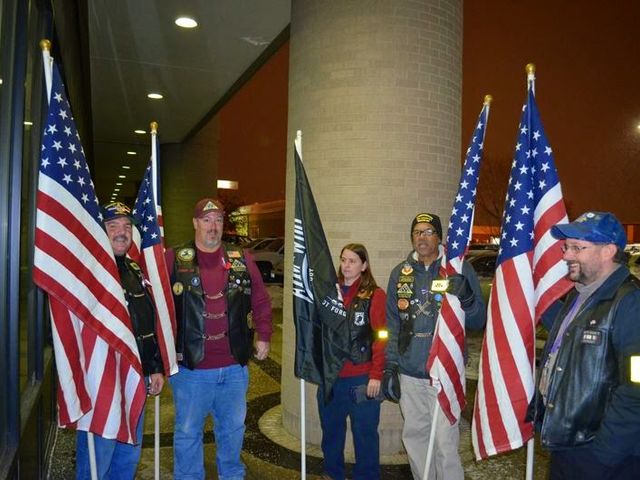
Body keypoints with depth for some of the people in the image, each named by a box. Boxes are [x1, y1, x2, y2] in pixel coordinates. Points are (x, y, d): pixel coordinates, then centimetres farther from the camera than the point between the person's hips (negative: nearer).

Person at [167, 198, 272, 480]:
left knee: (233, 427, 20)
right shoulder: (174, 260, -4)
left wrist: (264, 336, 7)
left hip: (234, 366, 3)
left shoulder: (241, 260, 4)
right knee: (188, 431, 12)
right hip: (190, 366, -3)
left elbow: (261, 300, 10)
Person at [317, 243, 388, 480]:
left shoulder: (375, 295, -8)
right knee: (331, 430, 20)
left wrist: (376, 375, -14)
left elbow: (381, 337, -11)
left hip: (361, 378, -5)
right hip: (330, 375, 5)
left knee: (365, 432, 9)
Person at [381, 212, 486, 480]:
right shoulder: (400, 273, 6)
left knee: (445, 440, -6)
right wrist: (389, 367, 7)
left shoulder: (459, 269, -3)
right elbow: (393, 325, 11)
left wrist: (467, 300, -23)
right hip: (408, 373, 4)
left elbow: (478, 322, -3)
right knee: (414, 436, 15)